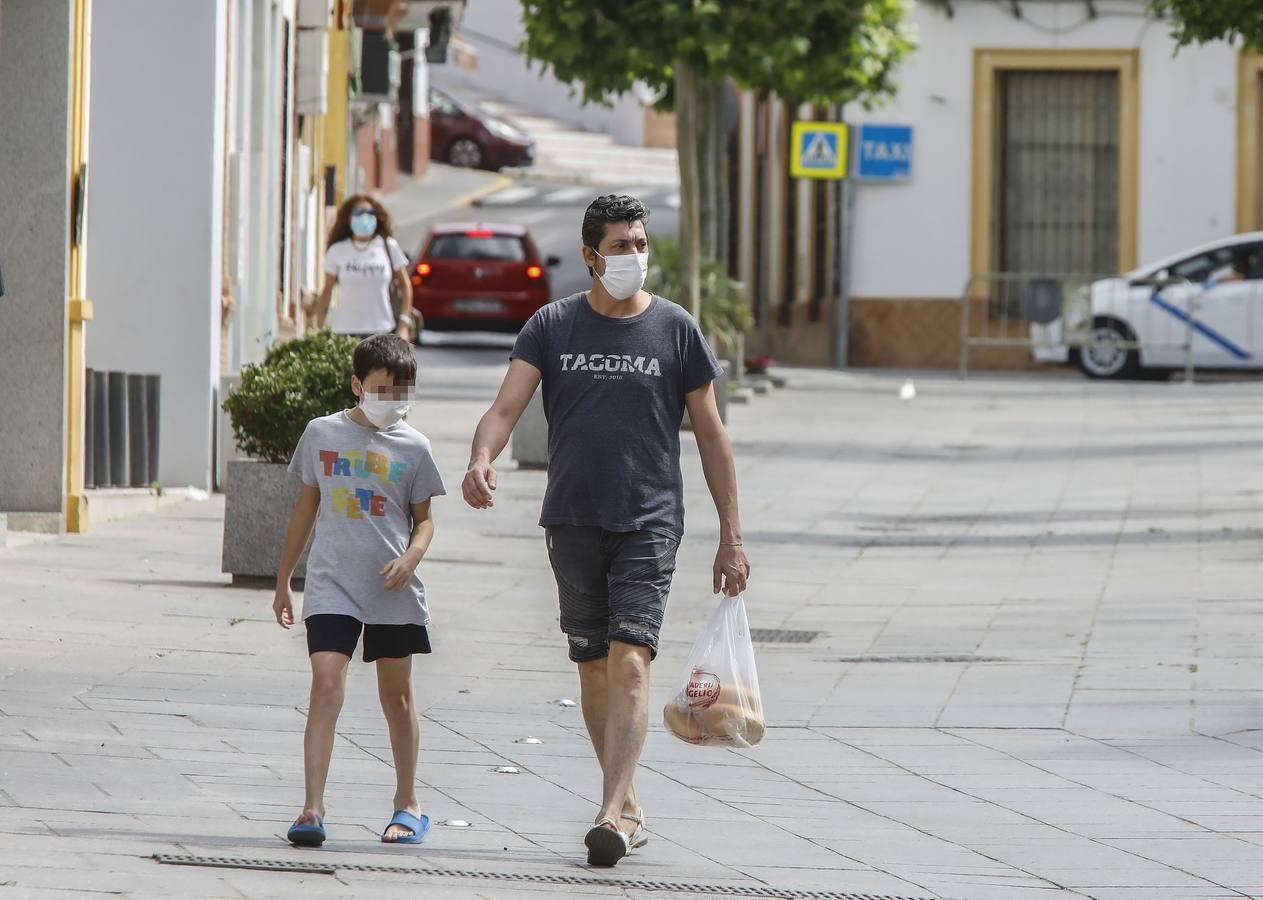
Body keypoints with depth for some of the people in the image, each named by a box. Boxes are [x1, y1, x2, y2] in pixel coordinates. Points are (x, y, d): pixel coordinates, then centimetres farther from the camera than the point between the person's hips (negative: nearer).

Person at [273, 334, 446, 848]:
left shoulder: (412, 447, 3)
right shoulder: (322, 434, 5)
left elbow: (423, 519, 10)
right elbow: (307, 506, 14)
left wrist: (410, 558, -12)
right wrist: (283, 580, 17)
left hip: (392, 592, 1)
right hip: (331, 586, -1)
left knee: (396, 694, 10)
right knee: (326, 685, -14)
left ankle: (407, 805, 23)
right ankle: (312, 808, -18)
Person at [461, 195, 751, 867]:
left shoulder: (676, 330, 3)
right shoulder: (552, 326, 5)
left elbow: (711, 436, 7)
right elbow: (507, 406, -5)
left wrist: (731, 537, 5)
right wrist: (482, 457, -29)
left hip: (649, 523, -3)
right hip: (573, 523, 3)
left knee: (629, 662, -15)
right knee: (593, 667, 9)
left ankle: (613, 815, -22)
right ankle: (627, 804, 22)